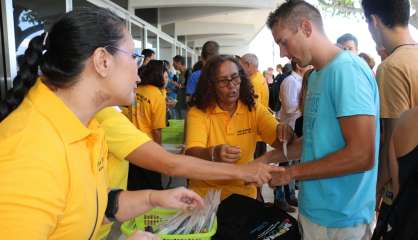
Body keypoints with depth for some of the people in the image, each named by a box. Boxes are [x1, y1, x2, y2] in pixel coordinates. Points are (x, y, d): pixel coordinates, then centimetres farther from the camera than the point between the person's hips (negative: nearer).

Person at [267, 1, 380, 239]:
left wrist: (292, 172, -17)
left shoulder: (347, 69, -19)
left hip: (339, 219, -8)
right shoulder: (316, 75, 9)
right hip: (313, 208, 8)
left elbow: (362, 156, -24)